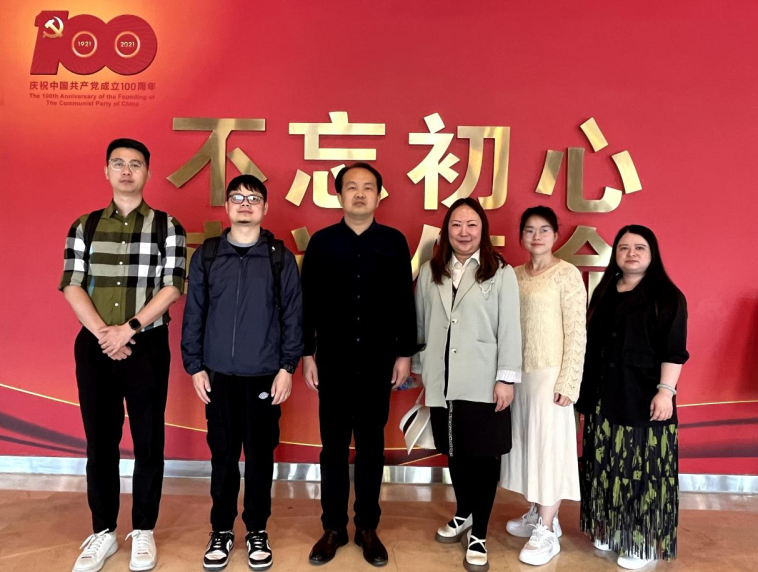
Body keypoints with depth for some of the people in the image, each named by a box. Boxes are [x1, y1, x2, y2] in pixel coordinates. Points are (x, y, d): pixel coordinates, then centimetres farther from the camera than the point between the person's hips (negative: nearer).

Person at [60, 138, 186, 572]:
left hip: (147, 346, -2)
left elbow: (173, 286, -8)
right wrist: (102, 333, -12)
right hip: (94, 346, 2)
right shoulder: (84, 226, 8)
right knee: (100, 441, 10)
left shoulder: (167, 227, 0)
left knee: (148, 441, 6)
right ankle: (103, 532, 26)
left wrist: (128, 329, -14)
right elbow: (71, 284, 1)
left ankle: (143, 532, 22)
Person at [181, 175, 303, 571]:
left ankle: (257, 531, 26)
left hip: (264, 376, -1)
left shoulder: (280, 257, 0)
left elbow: (292, 315, -1)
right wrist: (195, 366, 1)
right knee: (223, 455, 11)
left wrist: (287, 367, -5)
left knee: (260, 455, 9)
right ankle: (221, 530, 27)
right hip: (218, 375, 1)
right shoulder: (206, 255, 3)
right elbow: (193, 314, 4)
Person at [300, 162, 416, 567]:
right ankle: (334, 527, 23)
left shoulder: (394, 242, 2)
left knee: (371, 445, 10)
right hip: (333, 359, 0)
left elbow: (404, 302, 3)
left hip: (378, 359, 0)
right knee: (334, 445, 9)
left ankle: (368, 528, 24)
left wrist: (404, 353, 0)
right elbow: (308, 302, 3)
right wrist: (307, 354, -1)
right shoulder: (321, 242, 3)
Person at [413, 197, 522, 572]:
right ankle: (463, 514, 40)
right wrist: (417, 367, 11)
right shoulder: (429, 273, 7)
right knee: (454, 451, 17)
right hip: (442, 381, 4)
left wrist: (506, 378, -10)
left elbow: (509, 329, -7)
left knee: (483, 456, 5)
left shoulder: (501, 273, -5)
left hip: (482, 382, -3)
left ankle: (479, 535, 21)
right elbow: (420, 324, 9)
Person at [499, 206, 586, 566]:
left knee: (549, 445, 0)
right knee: (526, 442, 14)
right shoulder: (515, 275, 8)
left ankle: (546, 532, 11)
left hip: (550, 374, -6)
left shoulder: (567, 274, -8)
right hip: (520, 373, 6)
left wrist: (567, 382, -15)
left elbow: (576, 332, -11)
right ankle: (537, 514, 30)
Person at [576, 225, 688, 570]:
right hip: (604, 396, 5)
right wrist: (585, 390, 12)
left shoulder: (667, 296, -5)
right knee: (607, 466, 12)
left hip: (644, 398, -5)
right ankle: (609, 529, 27)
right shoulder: (604, 292, 10)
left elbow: (674, 350, -10)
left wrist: (666, 391, -18)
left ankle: (643, 541, 15)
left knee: (643, 470, 1)